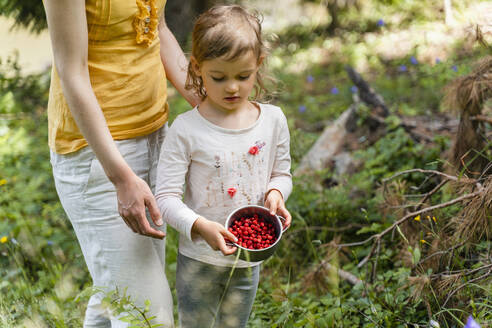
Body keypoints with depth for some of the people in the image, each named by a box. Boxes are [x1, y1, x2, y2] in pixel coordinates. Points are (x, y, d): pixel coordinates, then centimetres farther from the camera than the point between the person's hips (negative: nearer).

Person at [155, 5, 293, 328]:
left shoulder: (273, 120, -4)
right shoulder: (186, 130, -16)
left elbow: (282, 173, 10)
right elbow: (166, 197, -17)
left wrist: (275, 193, -14)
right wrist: (199, 226, -34)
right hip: (199, 260, -3)